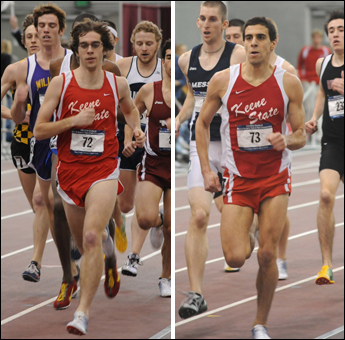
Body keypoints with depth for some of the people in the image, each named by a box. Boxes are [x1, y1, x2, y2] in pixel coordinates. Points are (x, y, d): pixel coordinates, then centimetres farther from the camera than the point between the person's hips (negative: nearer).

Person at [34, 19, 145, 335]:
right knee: (83, 243, 16)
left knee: (92, 237, -21)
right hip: (70, 170, 2)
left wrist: (137, 129, 4)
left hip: (103, 170, -2)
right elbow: (39, 130, -4)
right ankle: (108, 256, 54)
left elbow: (130, 109, 24)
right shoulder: (61, 83, -4)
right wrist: (73, 120, -17)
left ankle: (82, 313, -22)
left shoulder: (118, 84, 0)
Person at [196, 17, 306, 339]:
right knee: (235, 259, -11)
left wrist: (286, 141, -21)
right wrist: (206, 170, 0)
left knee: (267, 255, -6)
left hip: (275, 179, 0)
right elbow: (202, 124, 8)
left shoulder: (289, 83, -5)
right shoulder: (222, 80, -5)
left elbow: (301, 135, 2)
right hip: (237, 179, 0)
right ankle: (243, 240, 28)